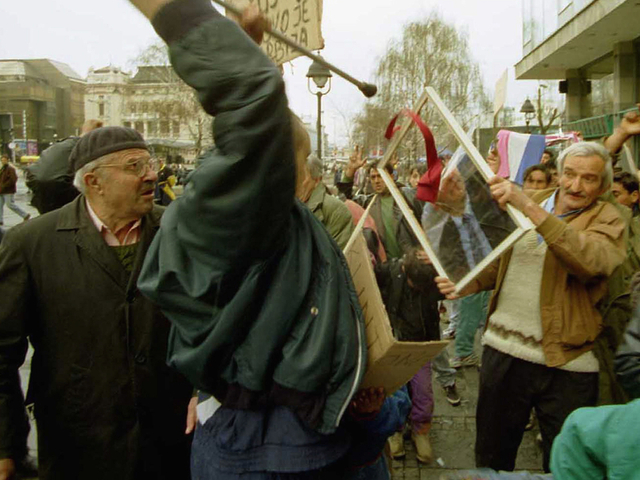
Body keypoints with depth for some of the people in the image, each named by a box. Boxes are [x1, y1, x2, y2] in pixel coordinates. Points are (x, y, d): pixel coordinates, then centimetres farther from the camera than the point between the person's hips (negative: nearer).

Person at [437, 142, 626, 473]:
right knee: (492, 456, 18)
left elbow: (591, 261, -28)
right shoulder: (526, 204, 8)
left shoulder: (607, 221, -5)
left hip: (565, 363, -3)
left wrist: (529, 207, -32)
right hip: (503, 350, 4)